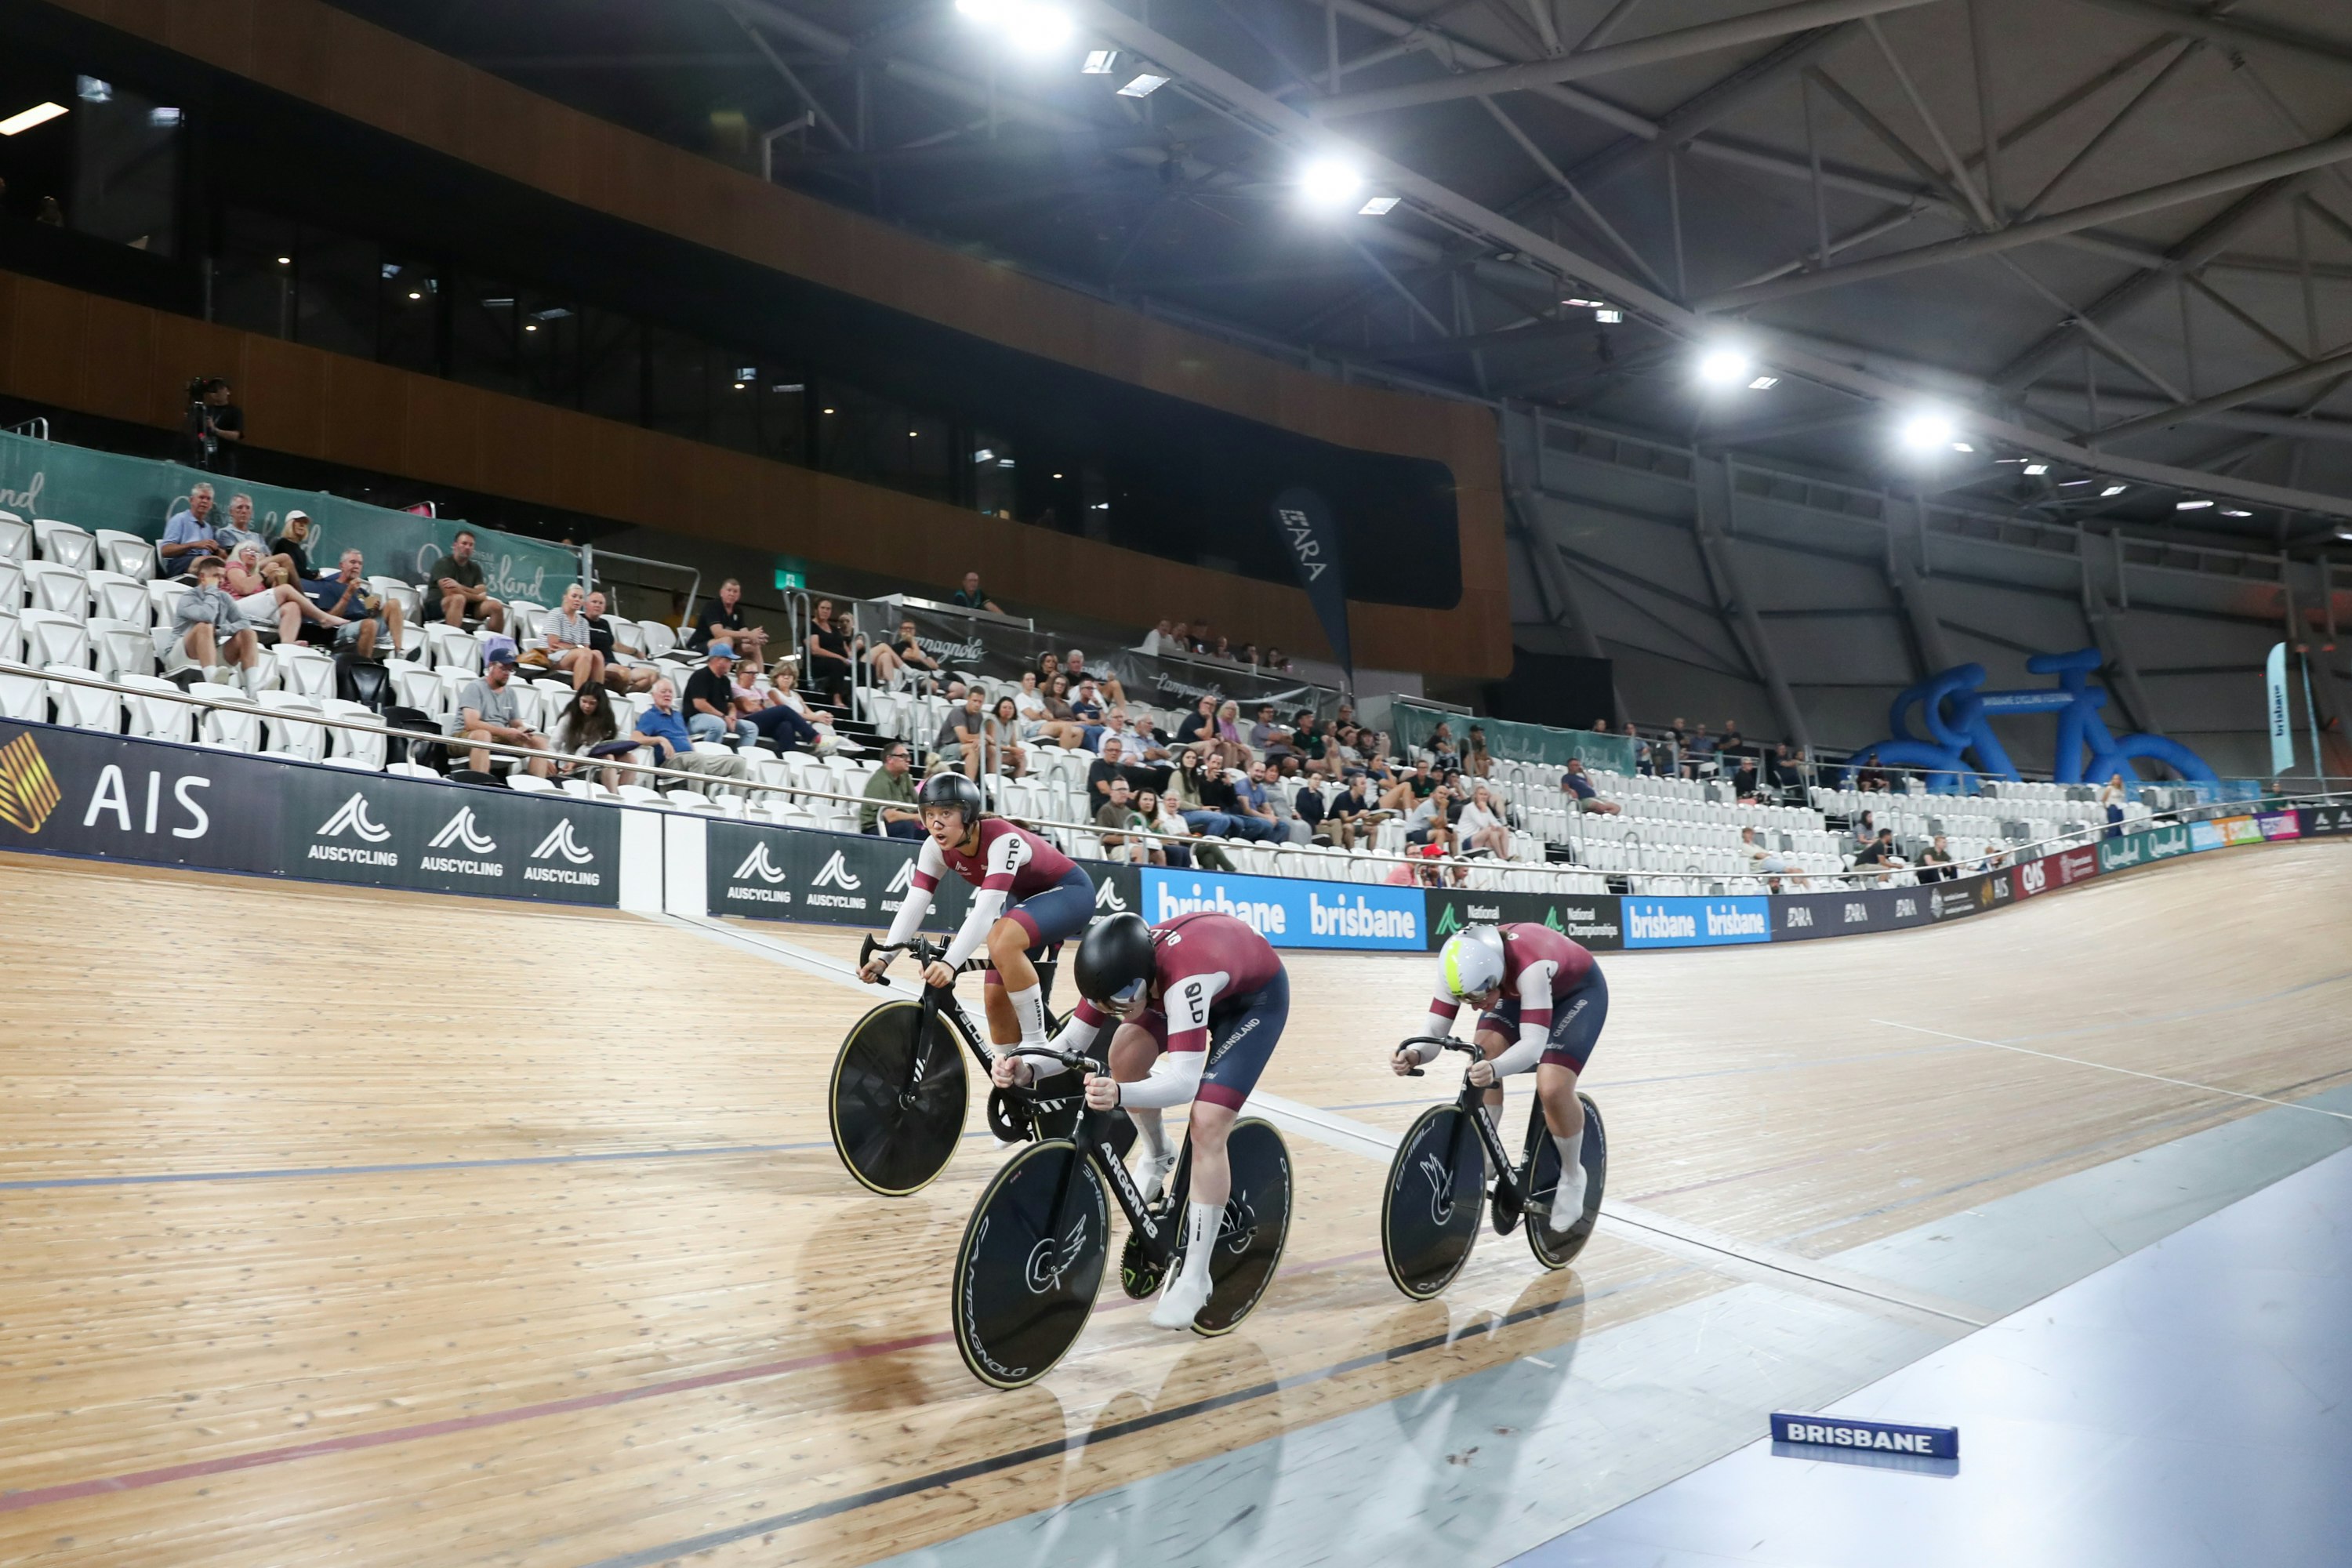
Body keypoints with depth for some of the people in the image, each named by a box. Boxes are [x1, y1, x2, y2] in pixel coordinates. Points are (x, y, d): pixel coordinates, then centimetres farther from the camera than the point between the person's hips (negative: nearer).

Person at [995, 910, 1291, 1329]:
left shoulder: (1185, 977, -44)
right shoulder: (1120, 971, -25)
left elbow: (1184, 1082, -50)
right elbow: (1072, 1041, -20)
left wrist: (1119, 1096, -67)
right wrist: (1027, 1068, -40)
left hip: (1255, 997, -6)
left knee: (1206, 1127, -20)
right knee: (1126, 1054, -17)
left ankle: (1194, 1278, -10)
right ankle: (1157, 1158, 14)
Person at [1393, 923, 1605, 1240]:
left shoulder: (1530, 966, -45)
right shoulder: (1464, 966, -29)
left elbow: (1533, 1043, -50)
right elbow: (1434, 1029, -30)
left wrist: (1495, 1069, -69)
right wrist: (1414, 1054, -53)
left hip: (1578, 992, -5)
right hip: (1515, 990, 5)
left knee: (1552, 1089, -24)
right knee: (1482, 1056, -22)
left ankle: (1572, 1178, 4)